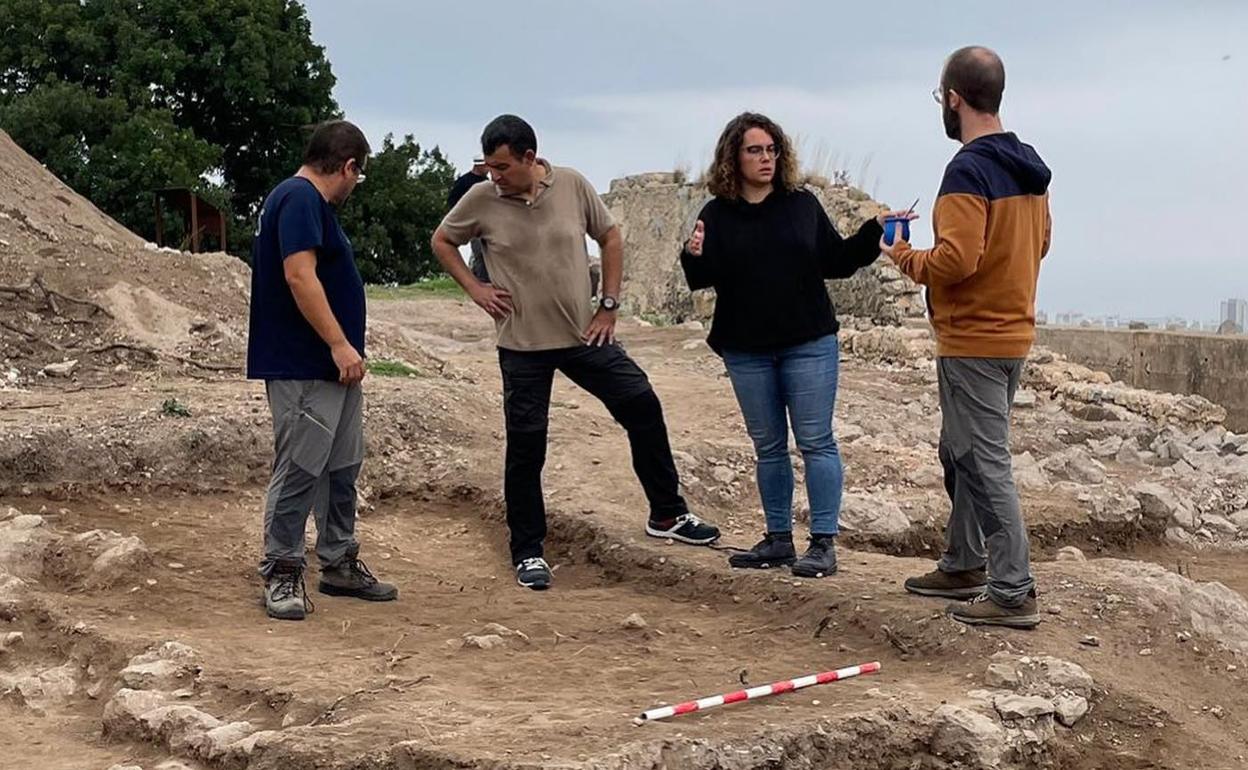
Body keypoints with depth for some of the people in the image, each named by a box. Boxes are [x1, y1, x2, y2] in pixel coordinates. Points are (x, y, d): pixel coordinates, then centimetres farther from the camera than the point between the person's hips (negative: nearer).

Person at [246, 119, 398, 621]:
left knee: (342, 468, 15)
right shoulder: (299, 199, -15)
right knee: (299, 470, -5)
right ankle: (281, 574, 4)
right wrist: (340, 344, -24)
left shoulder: (312, 202, 18)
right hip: (302, 368, -11)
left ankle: (339, 564, 25)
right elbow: (300, 276, -24)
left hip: (332, 368, 11)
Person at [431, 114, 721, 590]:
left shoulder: (572, 185, -6)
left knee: (643, 407, -1)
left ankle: (667, 515, 16)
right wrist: (475, 290, -3)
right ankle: (527, 552, 16)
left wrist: (609, 306, 2)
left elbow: (610, 238, 6)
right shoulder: (481, 200, -8)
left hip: (583, 335, 2)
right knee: (525, 448, 2)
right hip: (522, 346, -1)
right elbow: (442, 242, 8)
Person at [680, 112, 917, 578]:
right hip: (747, 351, 1)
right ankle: (778, 540, 20)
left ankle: (823, 544, 1)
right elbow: (704, 278, -5)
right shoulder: (718, 215, 2)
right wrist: (694, 257, -25)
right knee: (768, 447, 10)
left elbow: (836, 261, 7)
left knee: (816, 442, -3)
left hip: (809, 344, -1)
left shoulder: (802, 204, 3)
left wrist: (874, 233, -6)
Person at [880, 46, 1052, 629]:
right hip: (1012, 331, 9)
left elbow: (957, 259, -24)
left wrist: (907, 259, -8)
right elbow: (1039, 242, 19)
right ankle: (963, 565, 30)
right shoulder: (1028, 167, 10)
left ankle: (1013, 593, -1)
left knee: (985, 464, -5)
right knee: (960, 454, 20)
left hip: (971, 340, -9)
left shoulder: (968, 170, -18)